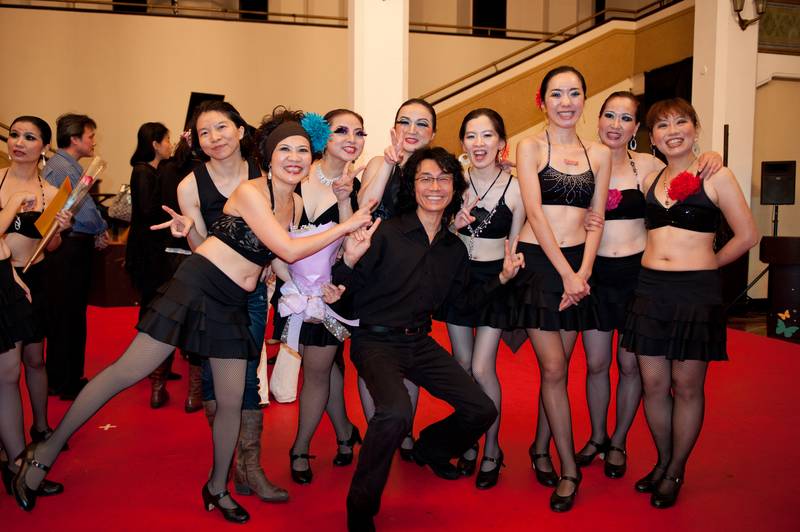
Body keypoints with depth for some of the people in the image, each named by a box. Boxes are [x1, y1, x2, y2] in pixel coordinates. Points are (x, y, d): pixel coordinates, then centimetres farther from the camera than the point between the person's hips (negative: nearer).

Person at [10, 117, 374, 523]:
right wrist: (346, 226, -11)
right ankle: (45, 453, 12)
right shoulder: (250, 191, -12)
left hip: (233, 305, 7)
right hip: (197, 286, -7)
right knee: (126, 372, -4)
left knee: (231, 401, 8)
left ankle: (217, 488, 29)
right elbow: (289, 250, -19)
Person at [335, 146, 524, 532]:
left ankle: (430, 448, 38)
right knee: (396, 412, -33)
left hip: (420, 342, 6)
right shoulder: (387, 233, -12)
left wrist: (502, 277, 7)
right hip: (376, 340, -6)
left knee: (482, 411, 5)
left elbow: (462, 300, 17)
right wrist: (350, 261, -34)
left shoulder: (454, 248, 6)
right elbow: (346, 290, -13)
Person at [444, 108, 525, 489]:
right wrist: (453, 224, -14)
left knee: (481, 368, -8)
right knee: (462, 365, 9)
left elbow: (515, 247, 0)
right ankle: (468, 443, 27)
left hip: (494, 279, -2)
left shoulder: (515, 189, -6)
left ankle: (492, 450, 14)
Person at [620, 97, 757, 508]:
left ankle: (676, 471, 22)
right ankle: (662, 462, 27)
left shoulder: (715, 177, -2)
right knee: (653, 383, 8)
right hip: (650, 288, 4)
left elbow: (746, 235, 0)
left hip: (696, 290, -4)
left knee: (686, 385, 5)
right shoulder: (650, 180, 11)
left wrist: (706, 264, 3)